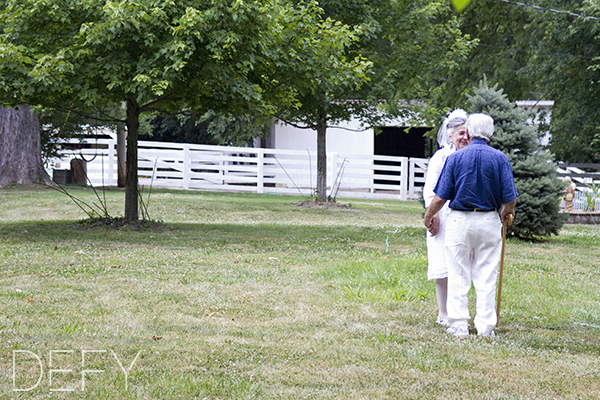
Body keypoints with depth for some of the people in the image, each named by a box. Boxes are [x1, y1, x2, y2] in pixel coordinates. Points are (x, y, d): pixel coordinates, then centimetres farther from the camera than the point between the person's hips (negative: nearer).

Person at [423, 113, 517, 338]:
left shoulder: (455, 158, -4)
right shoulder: (500, 159, -2)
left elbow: (441, 197, -5)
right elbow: (509, 199, -4)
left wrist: (428, 218, 12)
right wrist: (507, 212, 19)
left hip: (459, 220, -1)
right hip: (489, 221, 1)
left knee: (458, 276, 5)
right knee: (486, 276, 7)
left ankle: (459, 326, 4)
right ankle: (485, 326, 7)